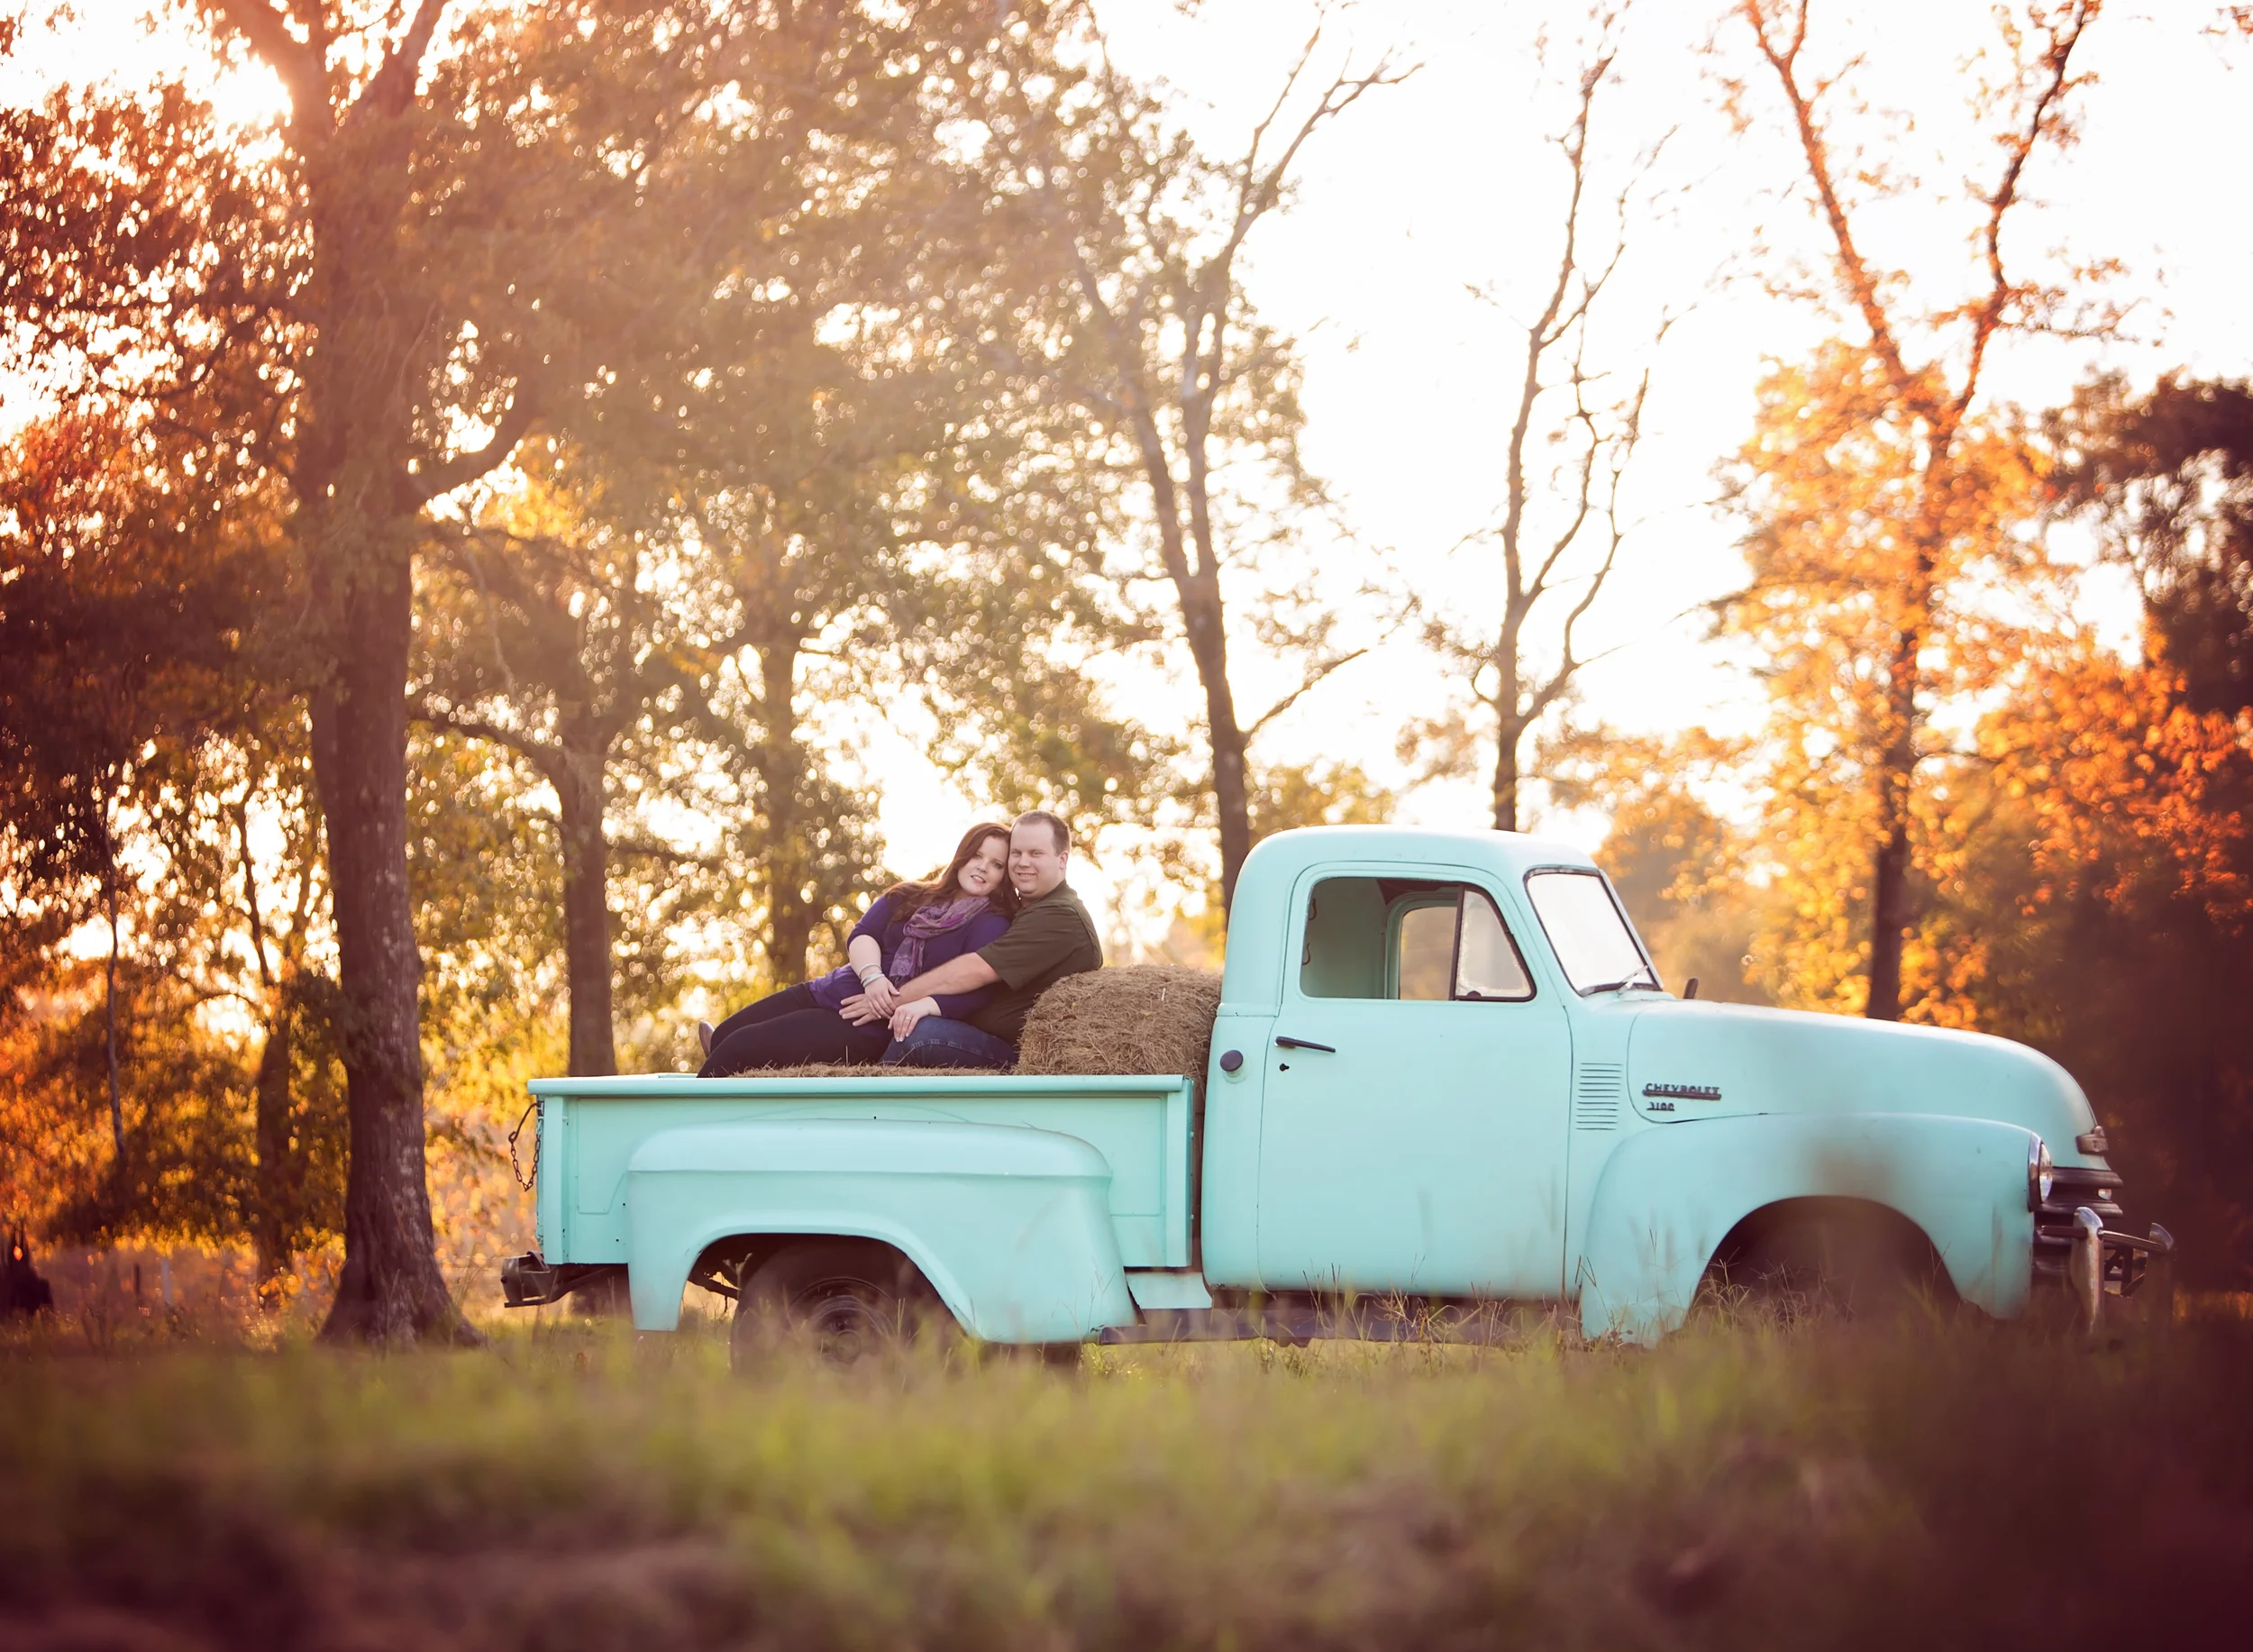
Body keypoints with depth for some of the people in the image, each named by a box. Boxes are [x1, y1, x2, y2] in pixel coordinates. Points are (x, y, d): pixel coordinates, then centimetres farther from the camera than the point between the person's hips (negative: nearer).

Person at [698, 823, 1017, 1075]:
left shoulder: (990, 926, -5)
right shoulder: (910, 897, 13)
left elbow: (975, 991, -20)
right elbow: (862, 936, 2)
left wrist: (896, 1005, -29)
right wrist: (871, 976, -21)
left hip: (873, 1027, -7)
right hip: (829, 994, 7)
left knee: (741, 1047, -13)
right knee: (723, 1035, 5)